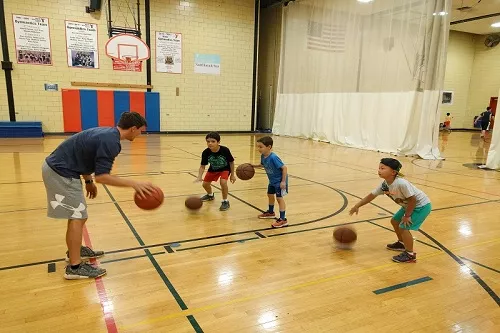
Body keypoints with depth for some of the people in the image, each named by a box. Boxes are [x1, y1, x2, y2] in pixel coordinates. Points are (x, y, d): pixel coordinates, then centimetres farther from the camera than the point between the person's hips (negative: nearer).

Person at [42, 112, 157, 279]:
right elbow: (101, 176, -26)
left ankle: (75, 251, 35)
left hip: (58, 167, 10)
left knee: (77, 214, 19)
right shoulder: (110, 141, -22)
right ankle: (74, 267, 4)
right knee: (78, 217, -5)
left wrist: (88, 181, 26)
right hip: (61, 172, -10)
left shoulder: (107, 133, 8)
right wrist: (133, 184, -26)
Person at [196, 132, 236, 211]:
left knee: (223, 182, -29)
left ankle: (225, 201, -6)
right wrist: (199, 177, -34)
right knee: (205, 184, 8)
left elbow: (231, 162, -16)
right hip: (213, 169, 4)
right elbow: (202, 166, -18)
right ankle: (210, 195, 45)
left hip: (225, 169, -4)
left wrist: (232, 175, -10)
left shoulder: (225, 150, -32)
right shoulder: (206, 152, -26)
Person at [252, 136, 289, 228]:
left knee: (279, 198, -10)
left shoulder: (273, 157, -32)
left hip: (280, 181, -9)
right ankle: (271, 212, 44)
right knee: (270, 195, 22)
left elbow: (284, 168, -29)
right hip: (272, 180, 10)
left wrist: (283, 181, -28)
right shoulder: (263, 156, -7)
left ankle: (283, 219, -4)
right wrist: (253, 165, 6)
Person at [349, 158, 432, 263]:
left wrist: (407, 216, -19)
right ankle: (402, 243, 38)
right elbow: (372, 195, 1)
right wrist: (357, 206, -3)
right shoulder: (384, 185, -10)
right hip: (409, 205, 9)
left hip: (421, 205, -9)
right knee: (395, 221, 16)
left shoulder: (401, 183, -36)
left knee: (403, 227, -15)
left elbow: (412, 199, -30)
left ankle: (410, 255, 1)